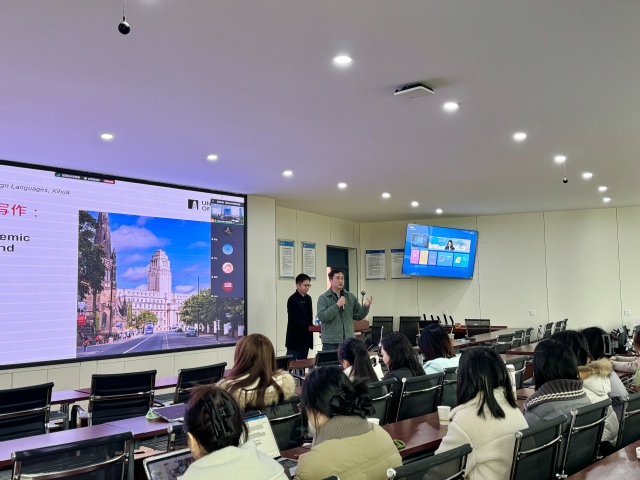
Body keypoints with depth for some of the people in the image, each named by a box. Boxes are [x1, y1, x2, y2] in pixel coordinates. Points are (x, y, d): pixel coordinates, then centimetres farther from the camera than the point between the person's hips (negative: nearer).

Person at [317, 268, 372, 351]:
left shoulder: (351, 297, 10)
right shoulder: (323, 298, -1)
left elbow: (358, 316, 10)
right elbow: (322, 317, -14)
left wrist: (366, 306, -9)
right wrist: (337, 305, -20)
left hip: (349, 340, 4)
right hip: (331, 342, -4)